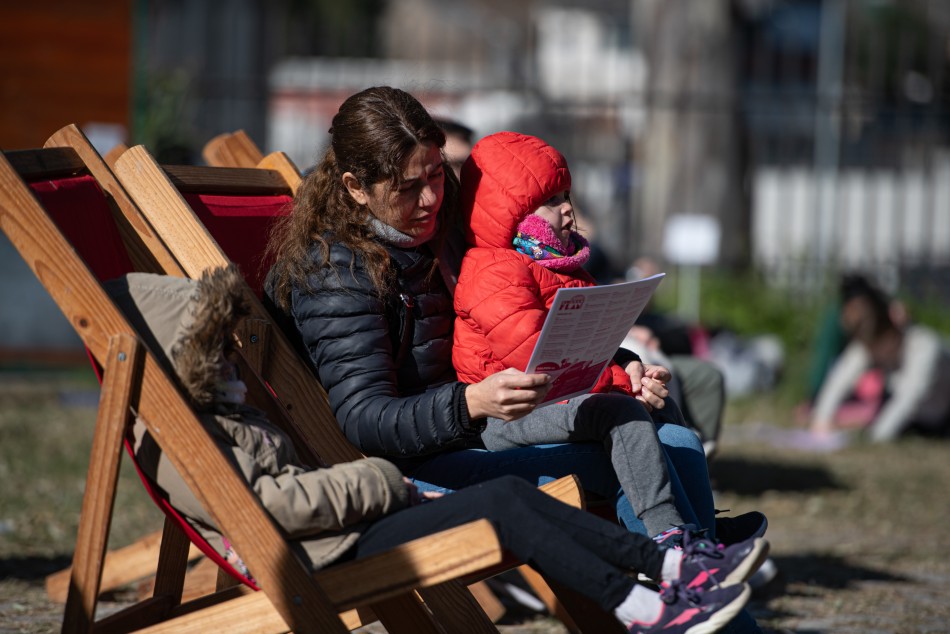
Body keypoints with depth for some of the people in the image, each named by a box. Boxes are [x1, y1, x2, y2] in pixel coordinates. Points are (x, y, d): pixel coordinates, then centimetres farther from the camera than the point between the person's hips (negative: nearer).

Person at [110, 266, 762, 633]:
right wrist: (378, 482, -12)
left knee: (514, 492, -4)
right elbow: (259, 501, -20)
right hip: (328, 557, -10)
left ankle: (669, 564, -6)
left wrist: (377, 482, 8)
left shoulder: (219, 410, 22)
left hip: (344, 524, 10)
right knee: (501, 506, -17)